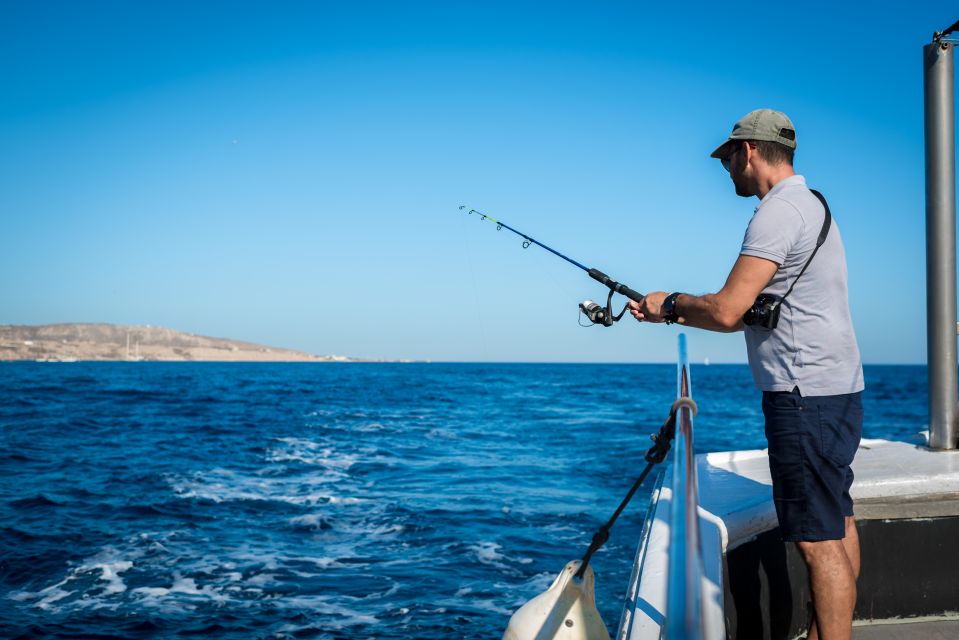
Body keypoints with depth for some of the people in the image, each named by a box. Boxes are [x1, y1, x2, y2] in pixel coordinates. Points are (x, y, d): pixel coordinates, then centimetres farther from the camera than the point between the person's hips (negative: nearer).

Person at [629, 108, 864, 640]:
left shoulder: (778, 212, -15)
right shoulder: (810, 205, 19)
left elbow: (726, 311, -22)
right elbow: (750, 313, 21)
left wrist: (671, 303, -3)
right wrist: (670, 315, 17)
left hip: (806, 395, -11)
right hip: (836, 392, 11)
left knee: (819, 539, -8)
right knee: (837, 523, 17)